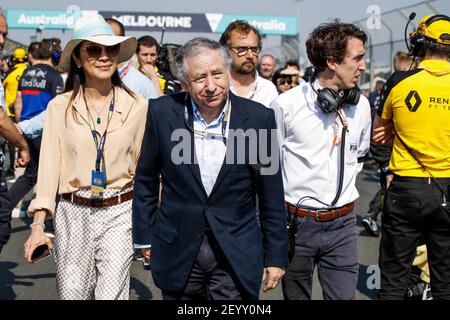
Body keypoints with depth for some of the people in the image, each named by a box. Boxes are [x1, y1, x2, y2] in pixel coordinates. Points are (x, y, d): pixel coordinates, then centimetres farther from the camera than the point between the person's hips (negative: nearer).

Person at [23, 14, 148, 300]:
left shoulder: (137, 106, -1)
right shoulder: (60, 107, -1)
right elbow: (49, 167, 0)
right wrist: (38, 225, -7)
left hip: (120, 214, -1)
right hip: (72, 214, 1)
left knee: (111, 295, -9)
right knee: (72, 294, 11)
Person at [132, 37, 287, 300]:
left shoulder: (258, 117, -9)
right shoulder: (162, 113, -7)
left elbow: (271, 195, -2)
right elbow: (146, 180, 5)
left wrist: (276, 256, 1)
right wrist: (145, 237, 8)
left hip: (237, 254, -1)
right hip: (177, 252, 1)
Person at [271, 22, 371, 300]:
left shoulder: (361, 105, 1)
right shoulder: (287, 104, -12)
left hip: (342, 224, 3)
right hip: (297, 222, -3)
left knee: (344, 294, 5)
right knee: (295, 295, 13)